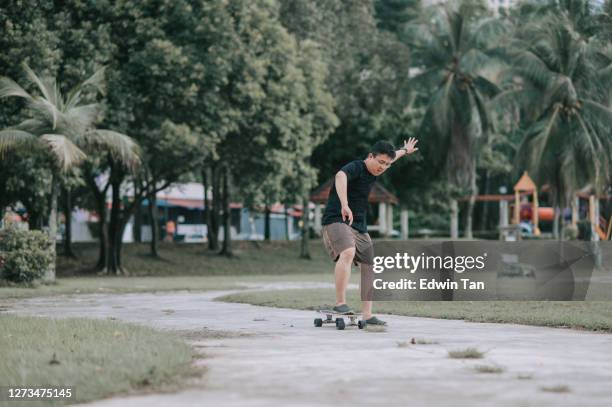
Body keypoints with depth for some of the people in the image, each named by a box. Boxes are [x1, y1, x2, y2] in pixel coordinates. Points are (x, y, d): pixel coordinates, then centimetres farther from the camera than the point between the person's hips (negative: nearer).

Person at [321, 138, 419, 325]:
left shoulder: (375, 170, 12)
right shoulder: (355, 168, -15)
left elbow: (391, 156, 36)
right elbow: (340, 176, -39)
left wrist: (404, 150, 56)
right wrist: (345, 205, -53)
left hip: (360, 227, 9)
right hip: (336, 221, -9)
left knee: (369, 269, 7)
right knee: (348, 253, -35)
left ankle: (367, 315, 14)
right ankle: (340, 303, -33)